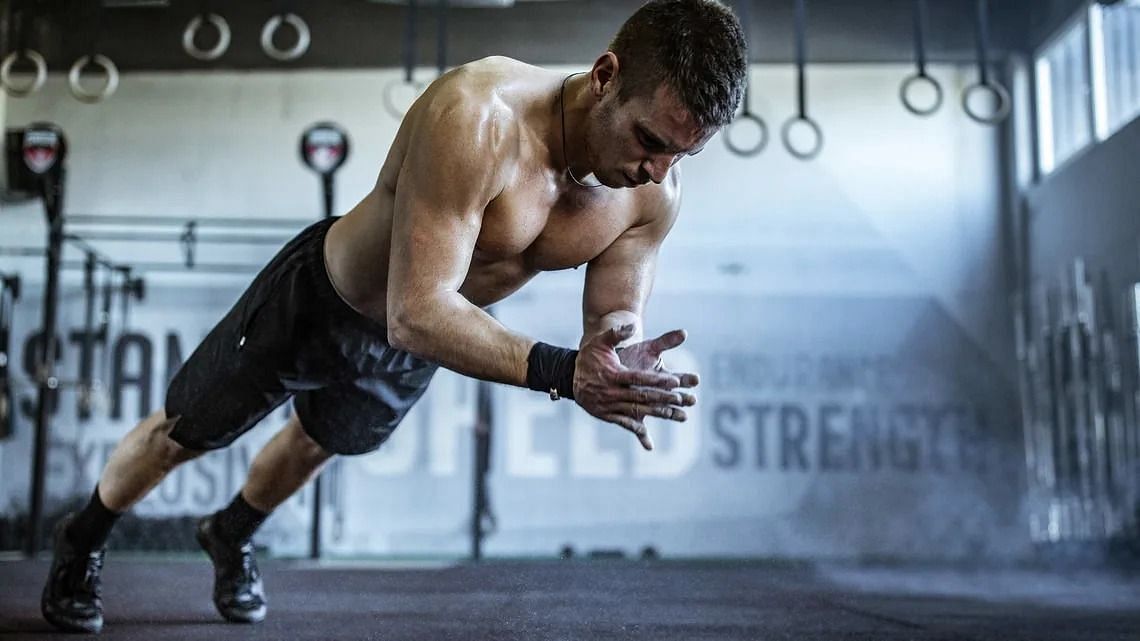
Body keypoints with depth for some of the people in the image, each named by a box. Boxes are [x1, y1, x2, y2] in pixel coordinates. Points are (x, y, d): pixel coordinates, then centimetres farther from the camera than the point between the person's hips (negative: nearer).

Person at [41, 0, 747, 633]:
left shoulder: (654, 194, -22)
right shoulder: (476, 115, -43)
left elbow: (617, 324, -15)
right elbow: (417, 314, -45)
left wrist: (614, 368, -39)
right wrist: (558, 370, -56)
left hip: (408, 352, 6)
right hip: (315, 301, -5)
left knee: (319, 444, 32)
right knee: (181, 435, 17)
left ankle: (231, 537, 64)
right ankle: (82, 544, 48)